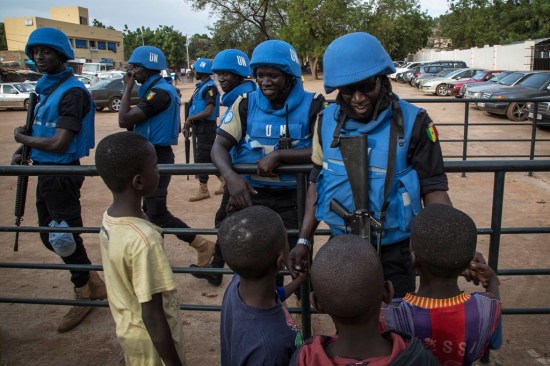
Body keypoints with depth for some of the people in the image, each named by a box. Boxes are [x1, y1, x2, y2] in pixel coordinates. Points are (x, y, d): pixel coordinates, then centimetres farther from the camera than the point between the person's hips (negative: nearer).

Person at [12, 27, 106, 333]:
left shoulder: (72, 92, -17)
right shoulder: (46, 87, 10)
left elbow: (58, 144, -22)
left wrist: (23, 139, -7)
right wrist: (25, 152, 2)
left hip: (62, 173, -9)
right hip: (45, 171, 9)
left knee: (64, 237, 2)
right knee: (50, 236, 17)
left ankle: (84, 293, 22)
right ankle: (93, 282, 31)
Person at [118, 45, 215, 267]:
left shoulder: (159, 92, -20)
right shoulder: (162, 89, 12)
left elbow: (124, 120, -23)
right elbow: (177, 127, 20)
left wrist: (128, 88, -13)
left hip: (156, 158, -10)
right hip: (154, 156, 10)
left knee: (157, 213, -7)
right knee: (150, 209, 17)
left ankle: (203, 246, 1)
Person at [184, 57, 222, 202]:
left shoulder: (210, 87, -16)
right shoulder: (201, 85, 12)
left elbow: (208, 111, -24)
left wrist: (191, 118, -15)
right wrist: (191, 120, 5)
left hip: (206, 126, -9)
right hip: (200, 126, 9)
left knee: (202, 157, -3)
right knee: (210, 156, 15)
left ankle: (203, 189, 7)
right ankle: (224, 180, 26)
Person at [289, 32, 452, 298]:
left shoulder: (412, 122, -13)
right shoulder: (327, 121, -4)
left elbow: (433, 189, -9)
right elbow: (317, 181, 4)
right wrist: (304, 241, 0)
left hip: (394, 253, -3)